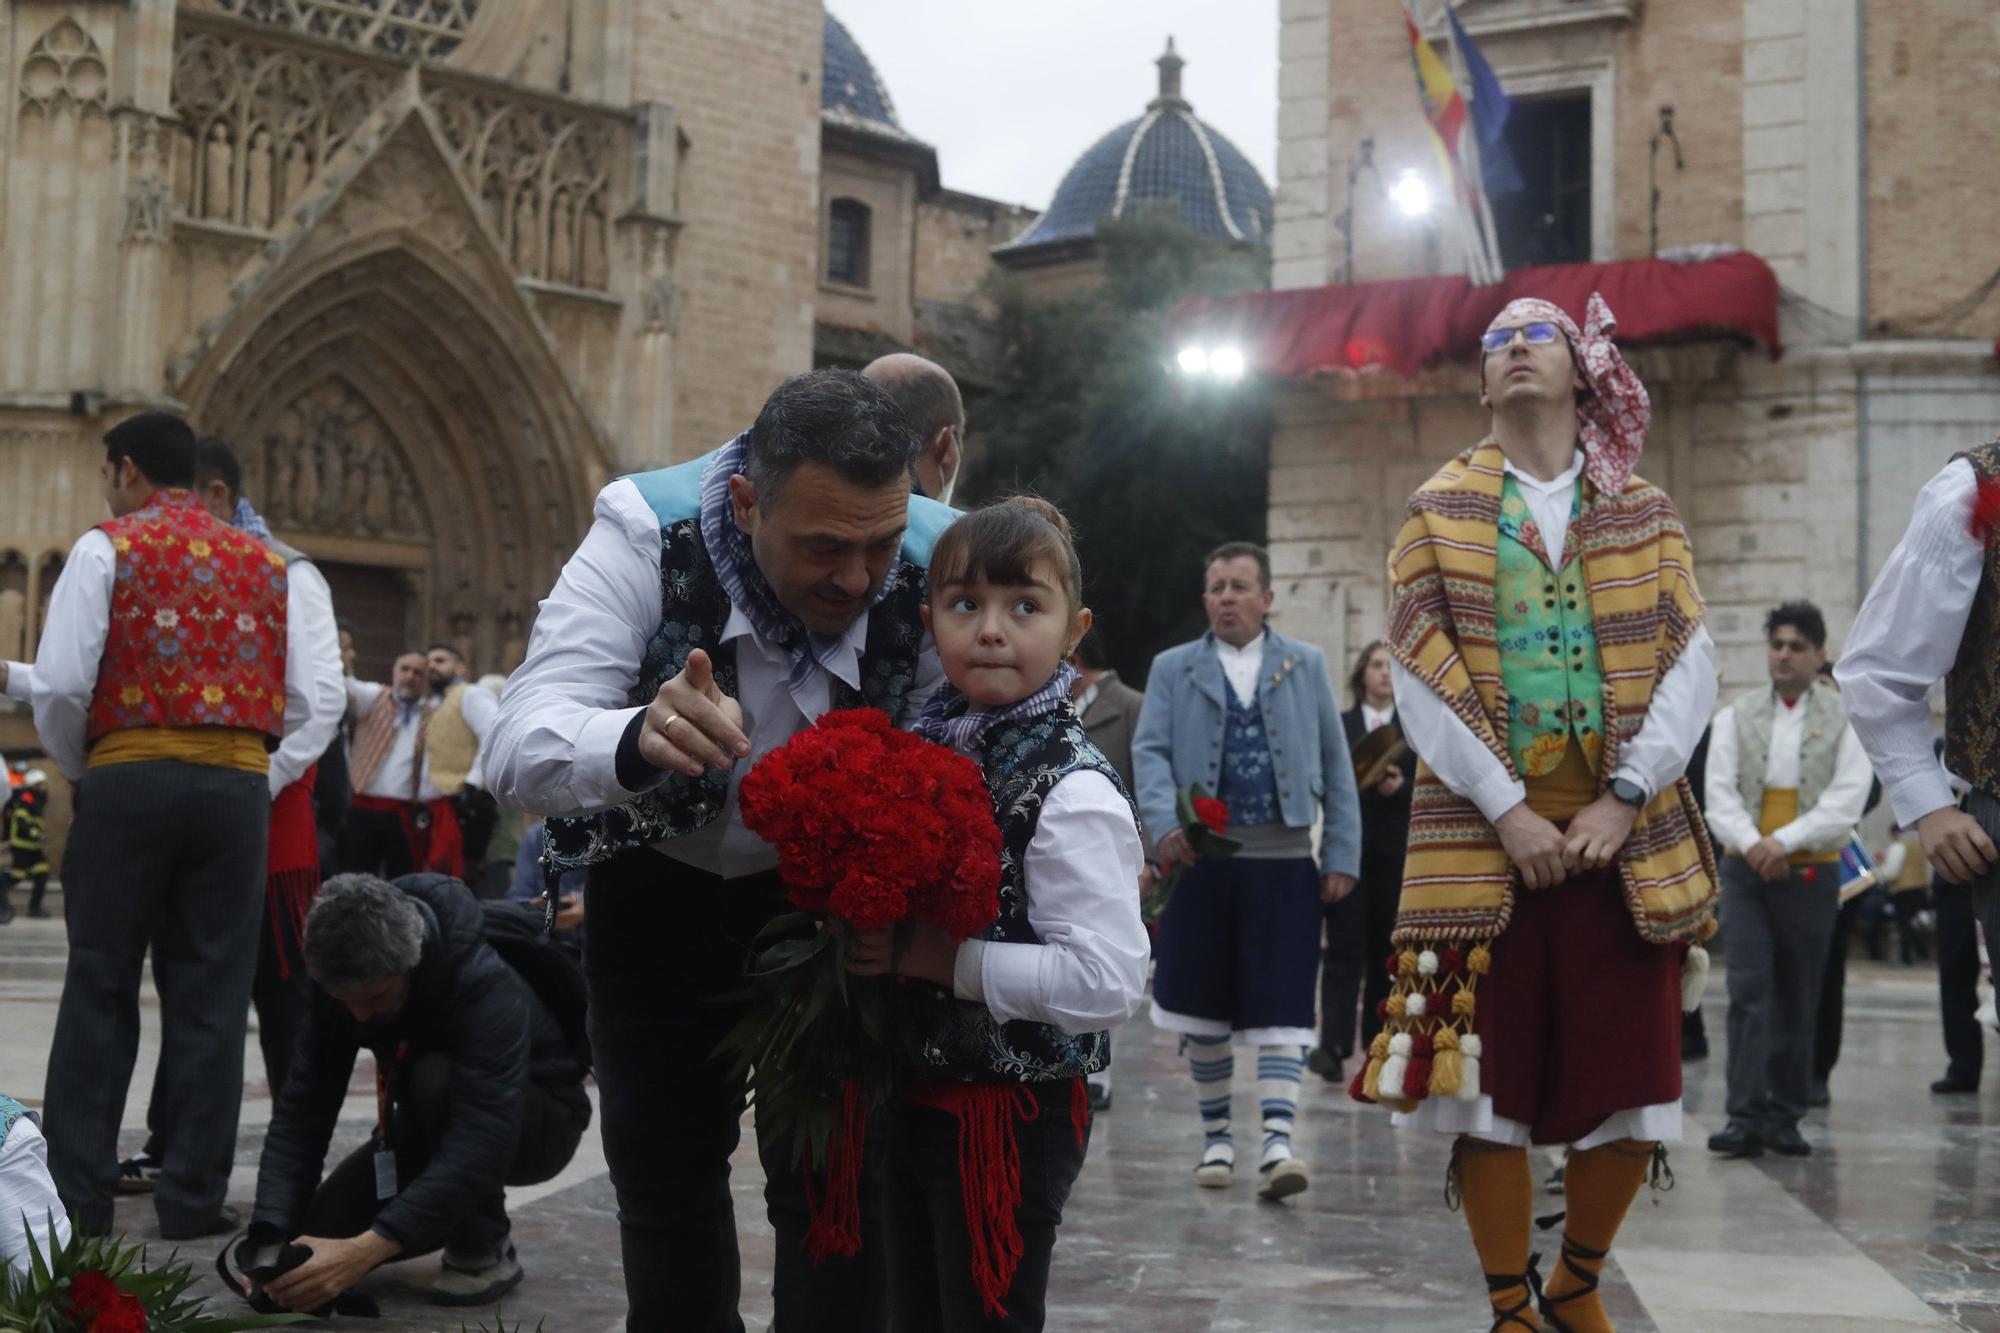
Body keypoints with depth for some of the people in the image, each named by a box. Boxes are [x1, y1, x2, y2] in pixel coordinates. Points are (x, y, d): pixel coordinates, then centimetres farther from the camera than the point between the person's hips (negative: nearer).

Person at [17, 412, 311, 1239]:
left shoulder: (107, 550, 0)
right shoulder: (266, 564, 11)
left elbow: (60, 684, -7)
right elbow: (300, 702, 7)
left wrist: (74, 767, 10)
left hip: (129, 778, -2)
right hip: (239, 785, 2)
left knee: (100, 985, 6)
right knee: (211, 992, 5)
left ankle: (78, 1193, 7)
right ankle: (192, 1196, 6)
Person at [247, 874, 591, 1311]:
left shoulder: (486, 984, -37)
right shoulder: (347, 980, -19)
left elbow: (482, 1142, -44)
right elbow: (302, 1112, -19)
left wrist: (368, 1249, -52)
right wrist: (270, 1238, -34)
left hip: (537, 1119, -5)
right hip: (437, 1121, 6)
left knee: (435, 1079, -36)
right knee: (320, 1238, -14)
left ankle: (485, 1248, -14)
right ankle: (465, 1216, 14)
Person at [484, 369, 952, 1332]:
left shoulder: (934, 567, -25)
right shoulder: (649, 534, -30)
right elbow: (518, 752, -38)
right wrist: (640, 743, -59)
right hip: (658, 887, 0)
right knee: (664, 1179, 11)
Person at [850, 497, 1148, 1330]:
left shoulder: (1074, 791, -19)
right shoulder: (928, 747, 3)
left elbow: (1106, 980, -28)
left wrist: (942, 958, -24)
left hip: (1013, 1113, -7)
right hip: (917, 1096, 7)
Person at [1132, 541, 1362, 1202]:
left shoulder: (1306, 665, 10)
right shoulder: (1172, 669, 9)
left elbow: (1335, 762, 8)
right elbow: (1150, 751, -2)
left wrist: (1342, 853, 1)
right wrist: (1167, 822, -21)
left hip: (1284, 860, -1)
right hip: (1201, 857, 1)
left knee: (1280, 1007, -8)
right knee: (1203, 1005, 7)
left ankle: (1277, 1141, -13)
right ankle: (1217, 1135, 21)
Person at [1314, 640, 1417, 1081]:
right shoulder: (1339, 726, 10)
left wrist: (1401, 788, -16)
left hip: (1396, 852, 1)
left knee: (1386, 948, 6)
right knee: (1345, 946, -8)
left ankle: (1377, 1041, 17)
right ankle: (1333, 1043, -15)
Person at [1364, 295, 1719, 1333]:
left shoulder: (1646, 514, 11)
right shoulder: (1437, 511, 7)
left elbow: (1687, 667, 2)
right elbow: (1421, 675, -3)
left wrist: (1625, 799, -11)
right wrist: (1506, 810, -12)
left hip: (1623, 839, 2)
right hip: (1484, 838, -1)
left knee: (1631, 1085, 3)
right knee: (1490, 1083, -1)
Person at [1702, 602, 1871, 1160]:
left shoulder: (1846, 718, 3)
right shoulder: (1736, 715, 8)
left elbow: (1847, 799, -6)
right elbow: (1719, 793, 1)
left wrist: (1784, 841, -16)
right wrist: (1751, 842, -16)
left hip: (1811, 872, 0)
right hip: (1746, 869, 0)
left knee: (1798, 999, 5)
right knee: (1749, 990, -8)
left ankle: (1784, 1117, 13)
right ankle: (1746, 1116, -10)